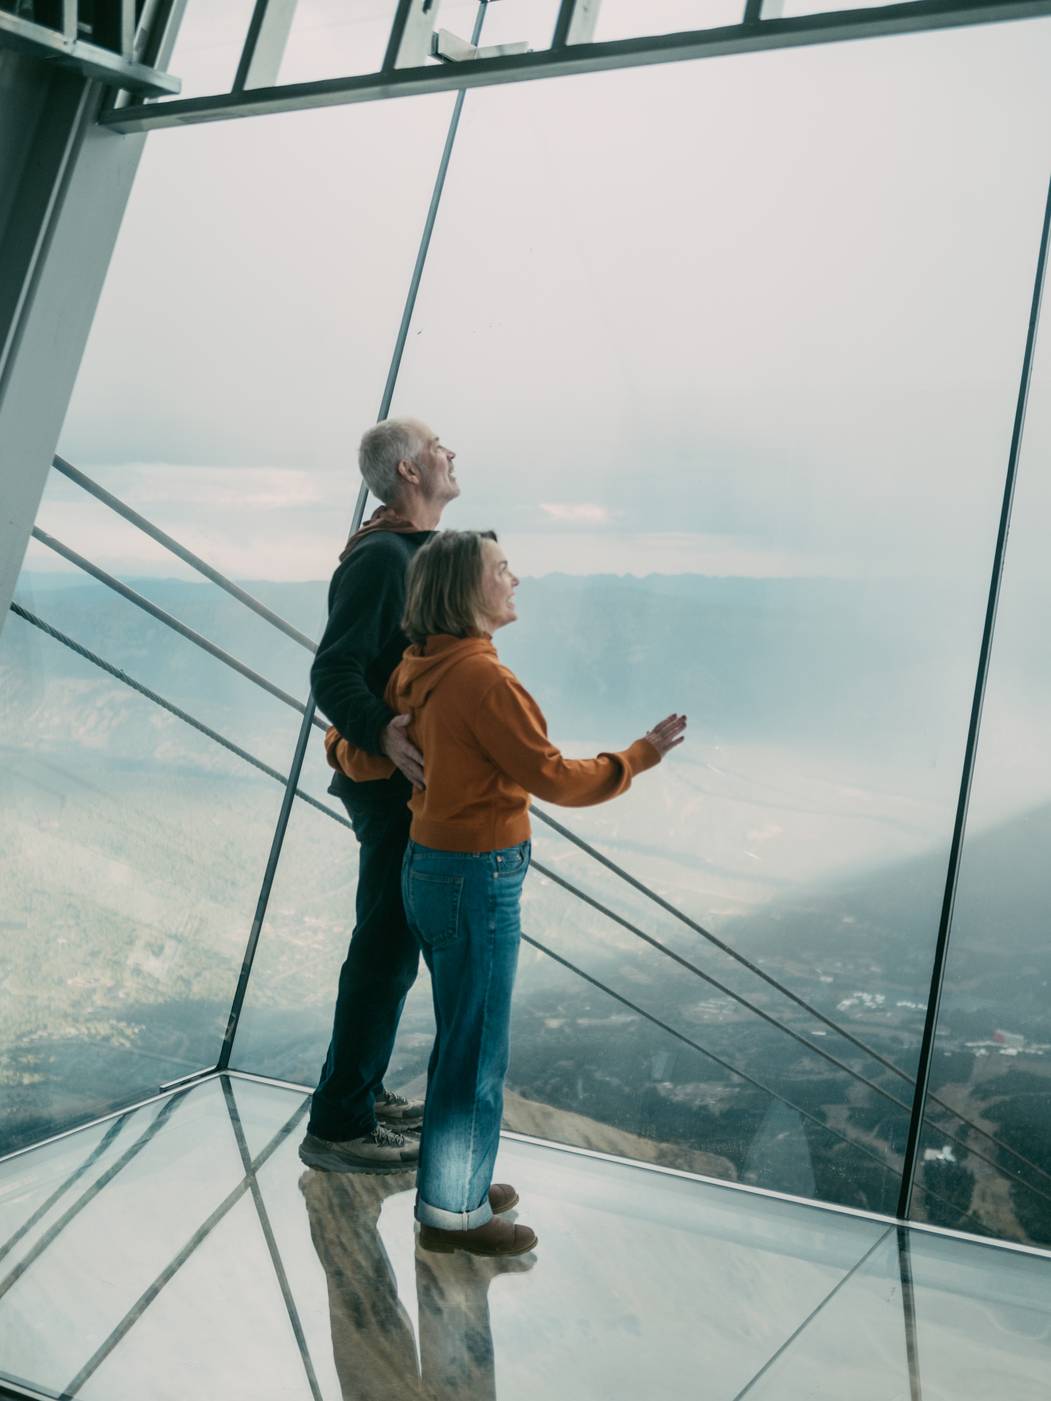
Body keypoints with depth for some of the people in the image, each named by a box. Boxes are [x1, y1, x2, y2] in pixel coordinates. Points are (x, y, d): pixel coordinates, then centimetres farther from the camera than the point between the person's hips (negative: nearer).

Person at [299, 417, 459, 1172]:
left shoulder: (419, 552, 14)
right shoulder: (381, 557, -18)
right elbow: (334, 673, -26)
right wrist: (382, 732, -41)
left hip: (417, 778, 10)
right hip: (395, 780, -10)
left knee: (391, 943, 18)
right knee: (387, 948, -3)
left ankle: (362, 1091, 32)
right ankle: (339, 1125, 9)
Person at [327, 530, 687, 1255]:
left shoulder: (421, 669, 5)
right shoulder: (483, 678, -22)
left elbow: (367, 760, 10)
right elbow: (554, 778, -20)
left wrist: (340, 746, 32)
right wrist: (638, 758, -9)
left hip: (430, 868, 9)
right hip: (477, 877, -9)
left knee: (463, 1037, 22)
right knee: (477, 1049, 6)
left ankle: (455, 1180, 39)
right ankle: (453, 1211, 22)